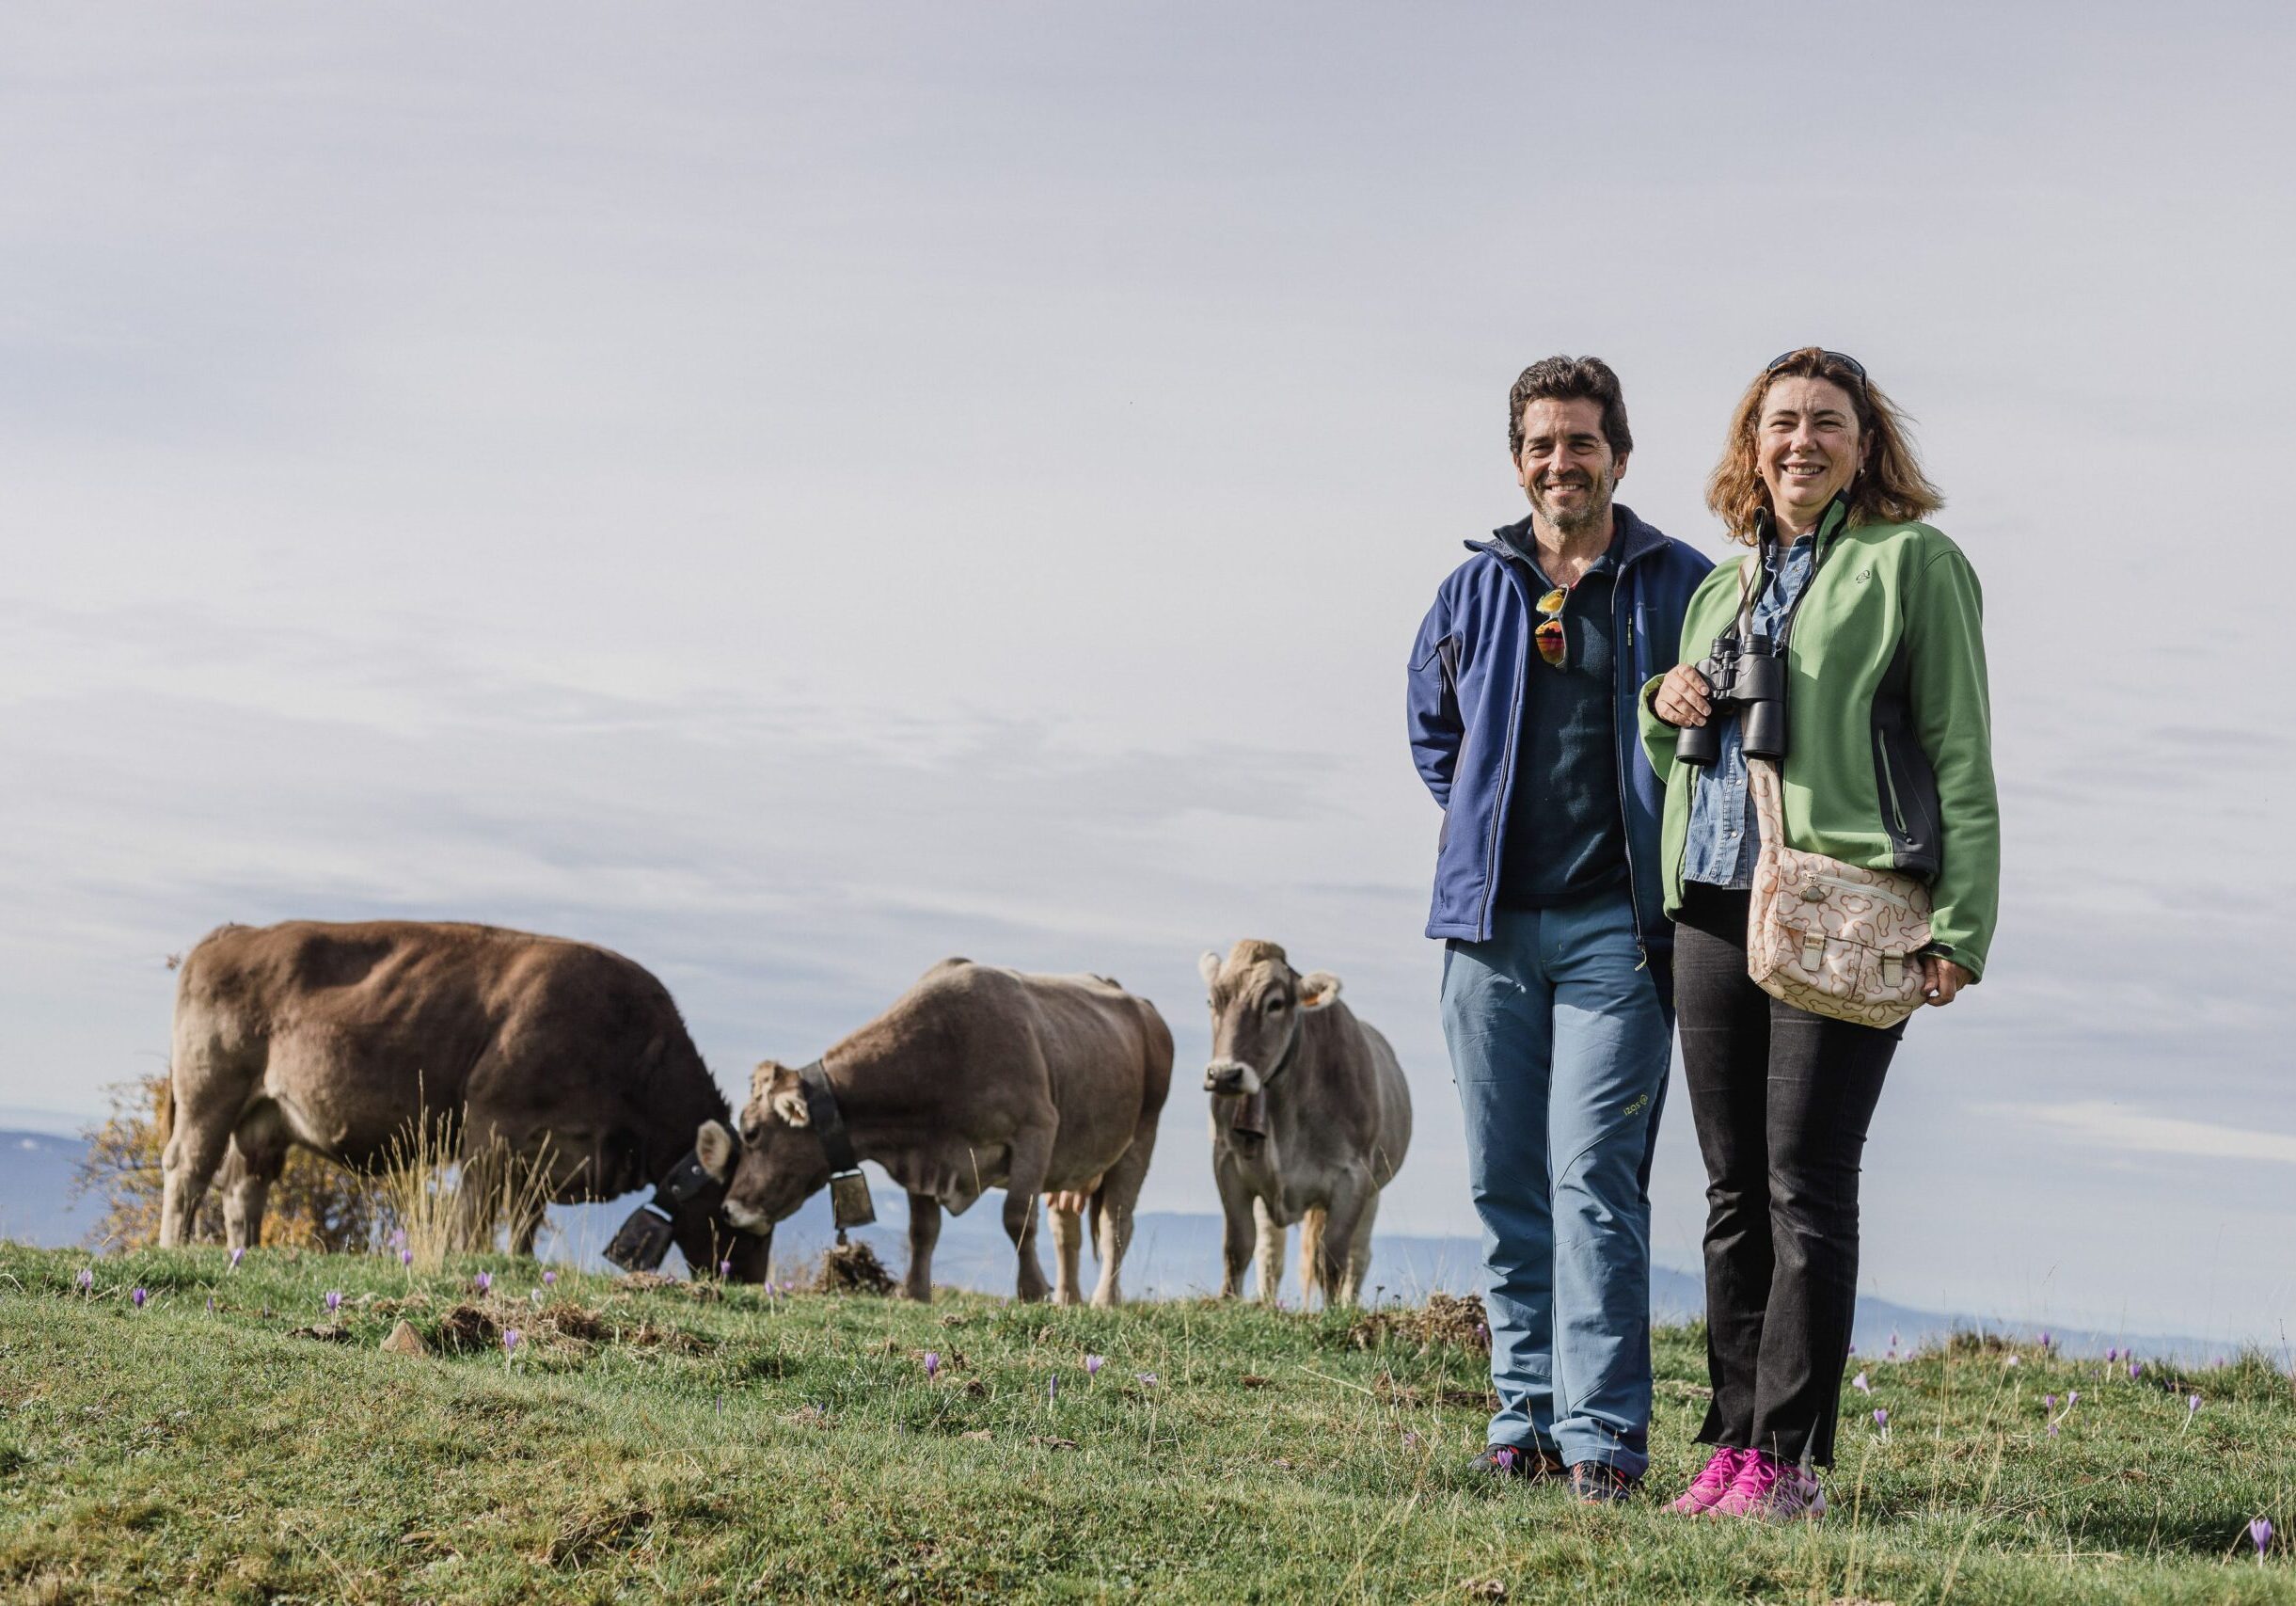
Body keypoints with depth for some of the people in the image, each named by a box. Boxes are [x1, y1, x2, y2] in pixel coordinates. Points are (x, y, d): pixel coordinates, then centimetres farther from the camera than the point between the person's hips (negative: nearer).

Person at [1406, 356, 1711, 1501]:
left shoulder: (1680, 586, 2)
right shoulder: (1476, 590, 12)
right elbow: (1431, 728, 28)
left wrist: (1676, 855, 2)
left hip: (1615, 925, -4)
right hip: (1491, 925, 4)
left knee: (1594, 1177, -11)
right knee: (1505, 1182, 6)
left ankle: (1602, 1434, -11)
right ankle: (1525, 1415, 14)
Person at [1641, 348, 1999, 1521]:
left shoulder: (1911, 563, 1)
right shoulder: (1718, 588, 20)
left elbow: (1960, 752, -3)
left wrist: (1960, 921, -11)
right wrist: (1663, 709, 5)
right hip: (1712, 905, 6)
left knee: (1805, 1186, -8)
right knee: (1733, 1192, 7)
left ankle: (1787, 1458, -5)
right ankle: (1732, 1443, 12)